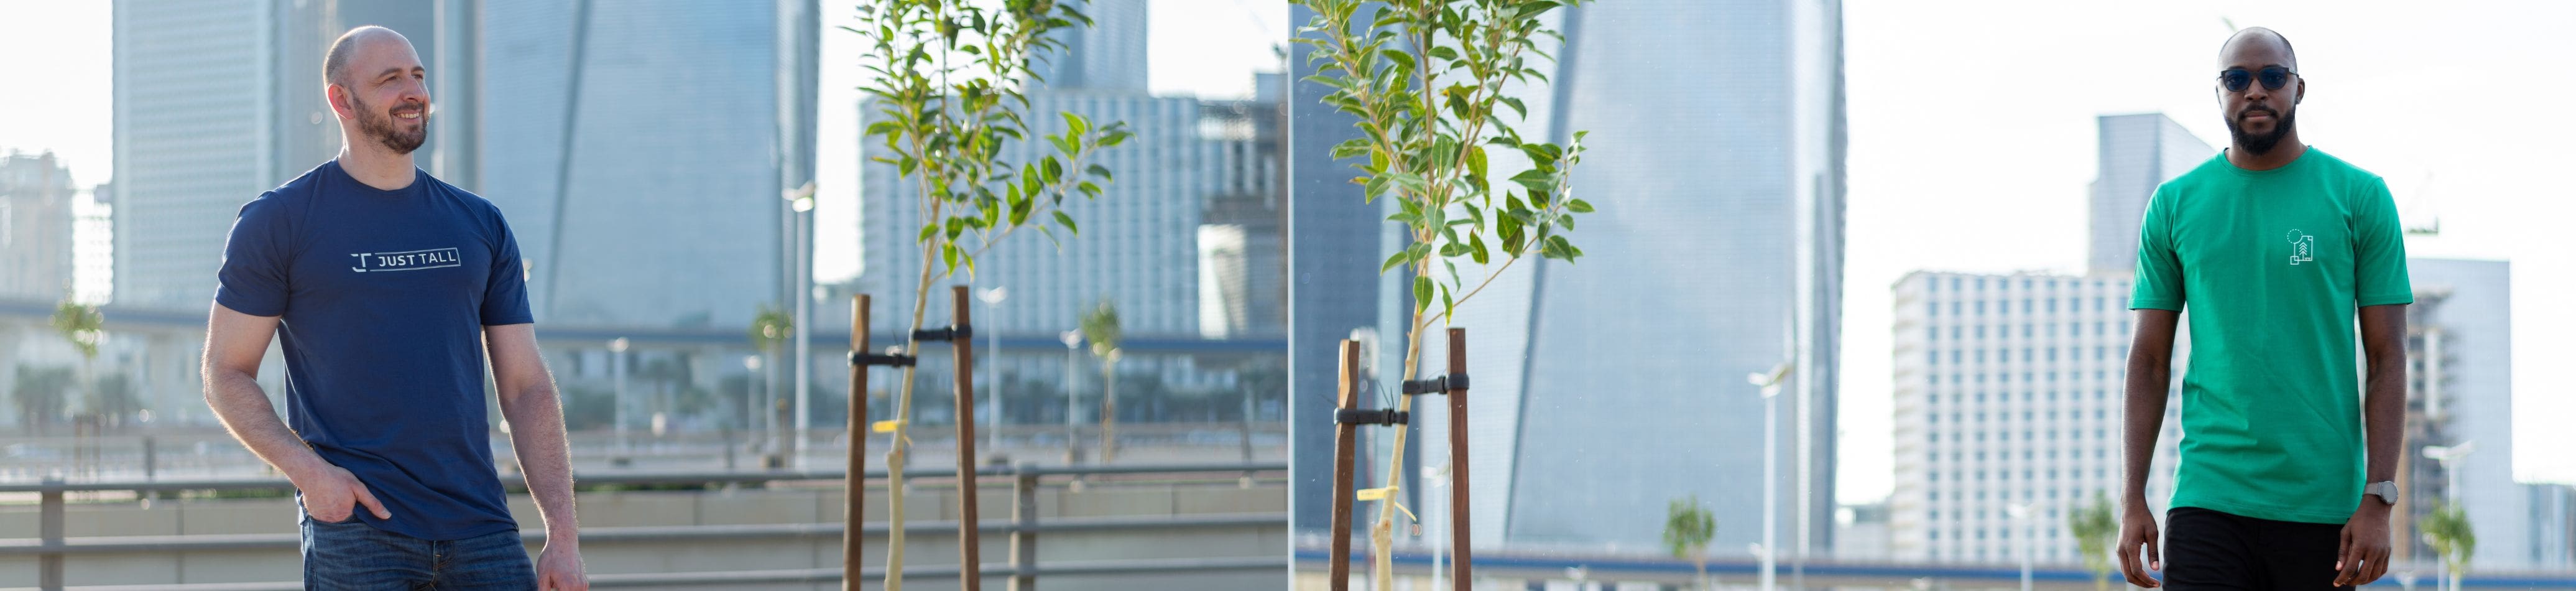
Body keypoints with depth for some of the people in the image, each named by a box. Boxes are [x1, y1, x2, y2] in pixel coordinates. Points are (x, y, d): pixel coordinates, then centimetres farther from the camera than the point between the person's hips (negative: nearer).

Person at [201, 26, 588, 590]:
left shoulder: (481, 225, 13)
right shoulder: (280, 221, 3)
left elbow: (526, 387, 11)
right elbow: (226, 375, 3)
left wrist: (563, 536, 2)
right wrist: (307, 470, -14)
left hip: (481, 533, 3)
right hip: (356, 532, -3)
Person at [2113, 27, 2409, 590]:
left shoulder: (2359, 196, 4)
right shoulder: (2175, 205, 8)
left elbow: (2388, 358, 1)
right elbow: (2150, 360, 9)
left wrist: (2379, 500, -8)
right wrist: (2132, 500, 0)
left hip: (2323, 504, 0)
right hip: (2209, 500, 0)